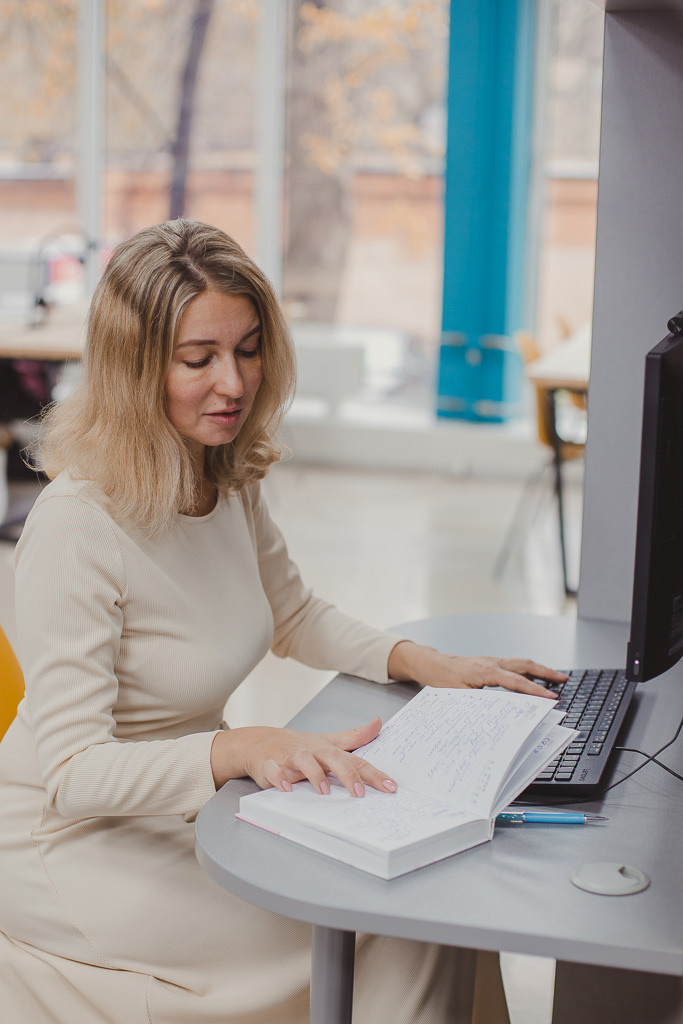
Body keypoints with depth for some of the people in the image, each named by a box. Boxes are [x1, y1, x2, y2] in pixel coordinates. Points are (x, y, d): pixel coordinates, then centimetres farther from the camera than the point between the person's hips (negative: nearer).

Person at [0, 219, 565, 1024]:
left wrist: (427, 664, -2)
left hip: (189, 803, 7)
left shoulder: (229, 480, -1)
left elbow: (294, 618, 15)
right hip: (74, 844, -7)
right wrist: (243, 749, -41)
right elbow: (73, 771, -26)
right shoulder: (77, 527, -26)